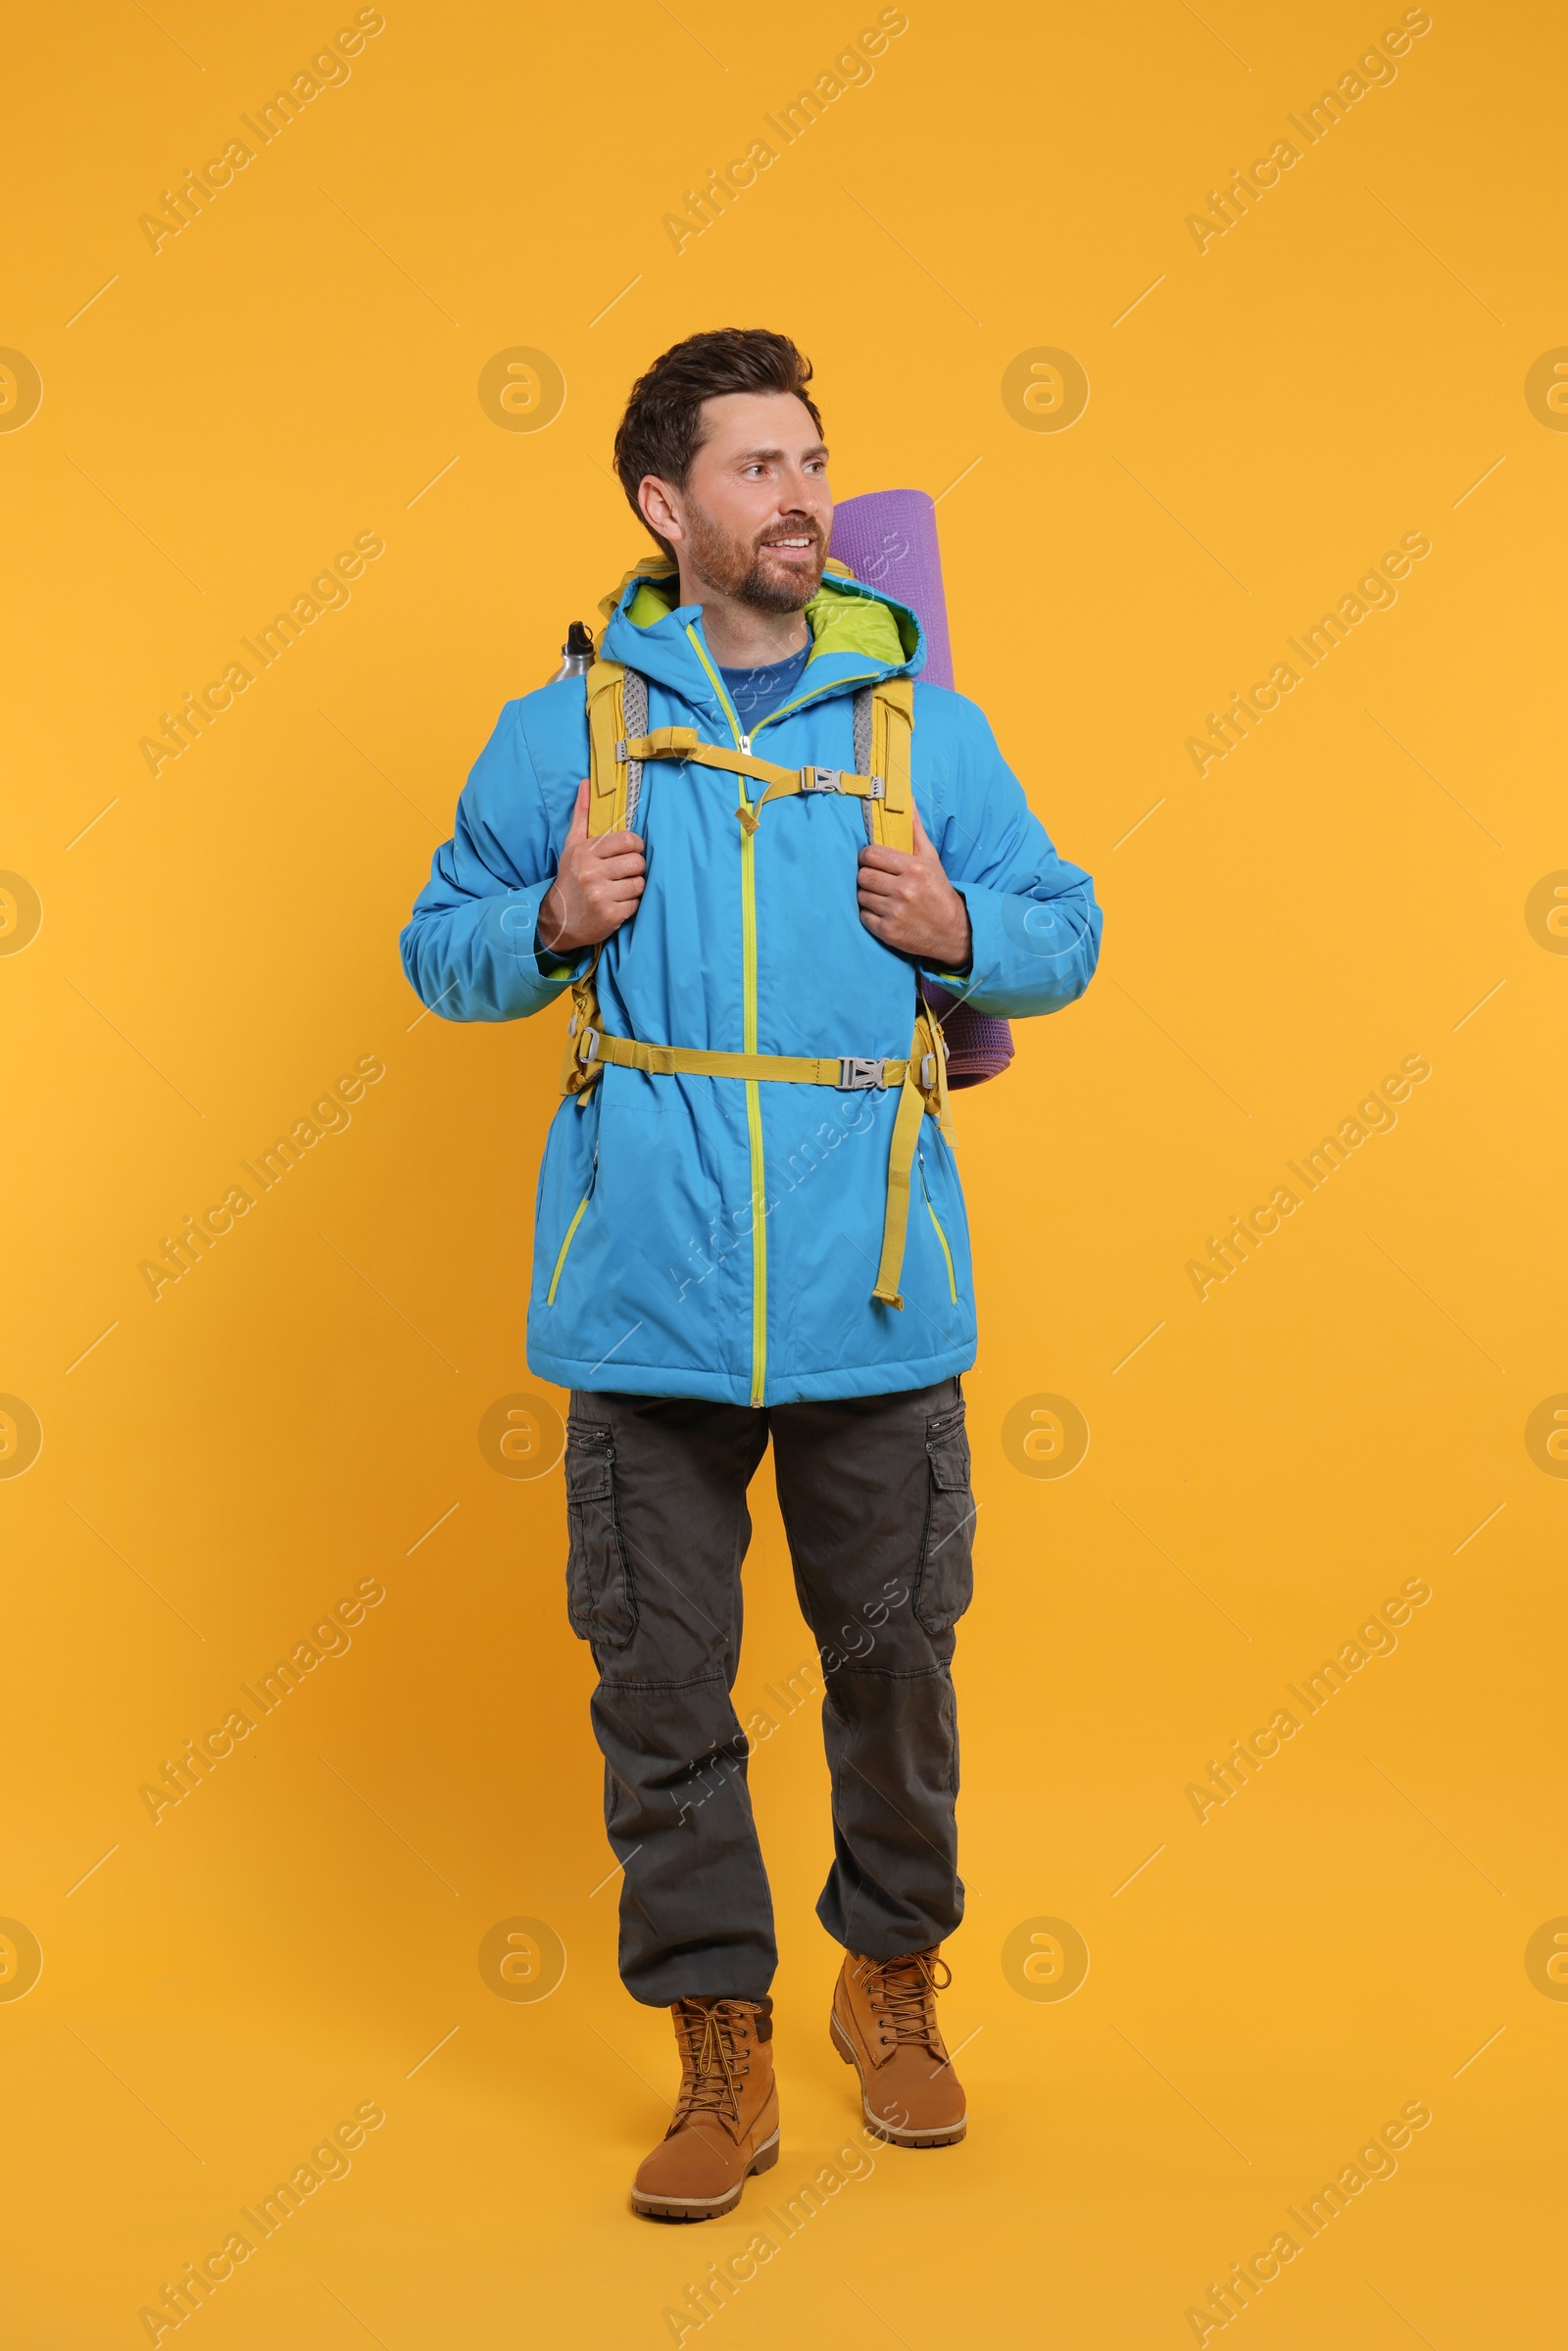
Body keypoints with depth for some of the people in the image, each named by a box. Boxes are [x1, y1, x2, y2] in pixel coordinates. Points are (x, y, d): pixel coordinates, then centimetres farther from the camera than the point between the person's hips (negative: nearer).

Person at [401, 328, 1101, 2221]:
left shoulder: (925, 723, 8)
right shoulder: (563, 731, 6)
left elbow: (1065, 935, 15)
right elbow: (439, 948, 13)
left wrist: (958, 931, -5)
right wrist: (551, 925, -7)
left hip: (874, 1299, 1)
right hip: (649, 1301, 0)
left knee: (895, 1653, 10)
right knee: (661, 1677, 5)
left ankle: (892, 1976, 36)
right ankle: (721, 2049, 22)